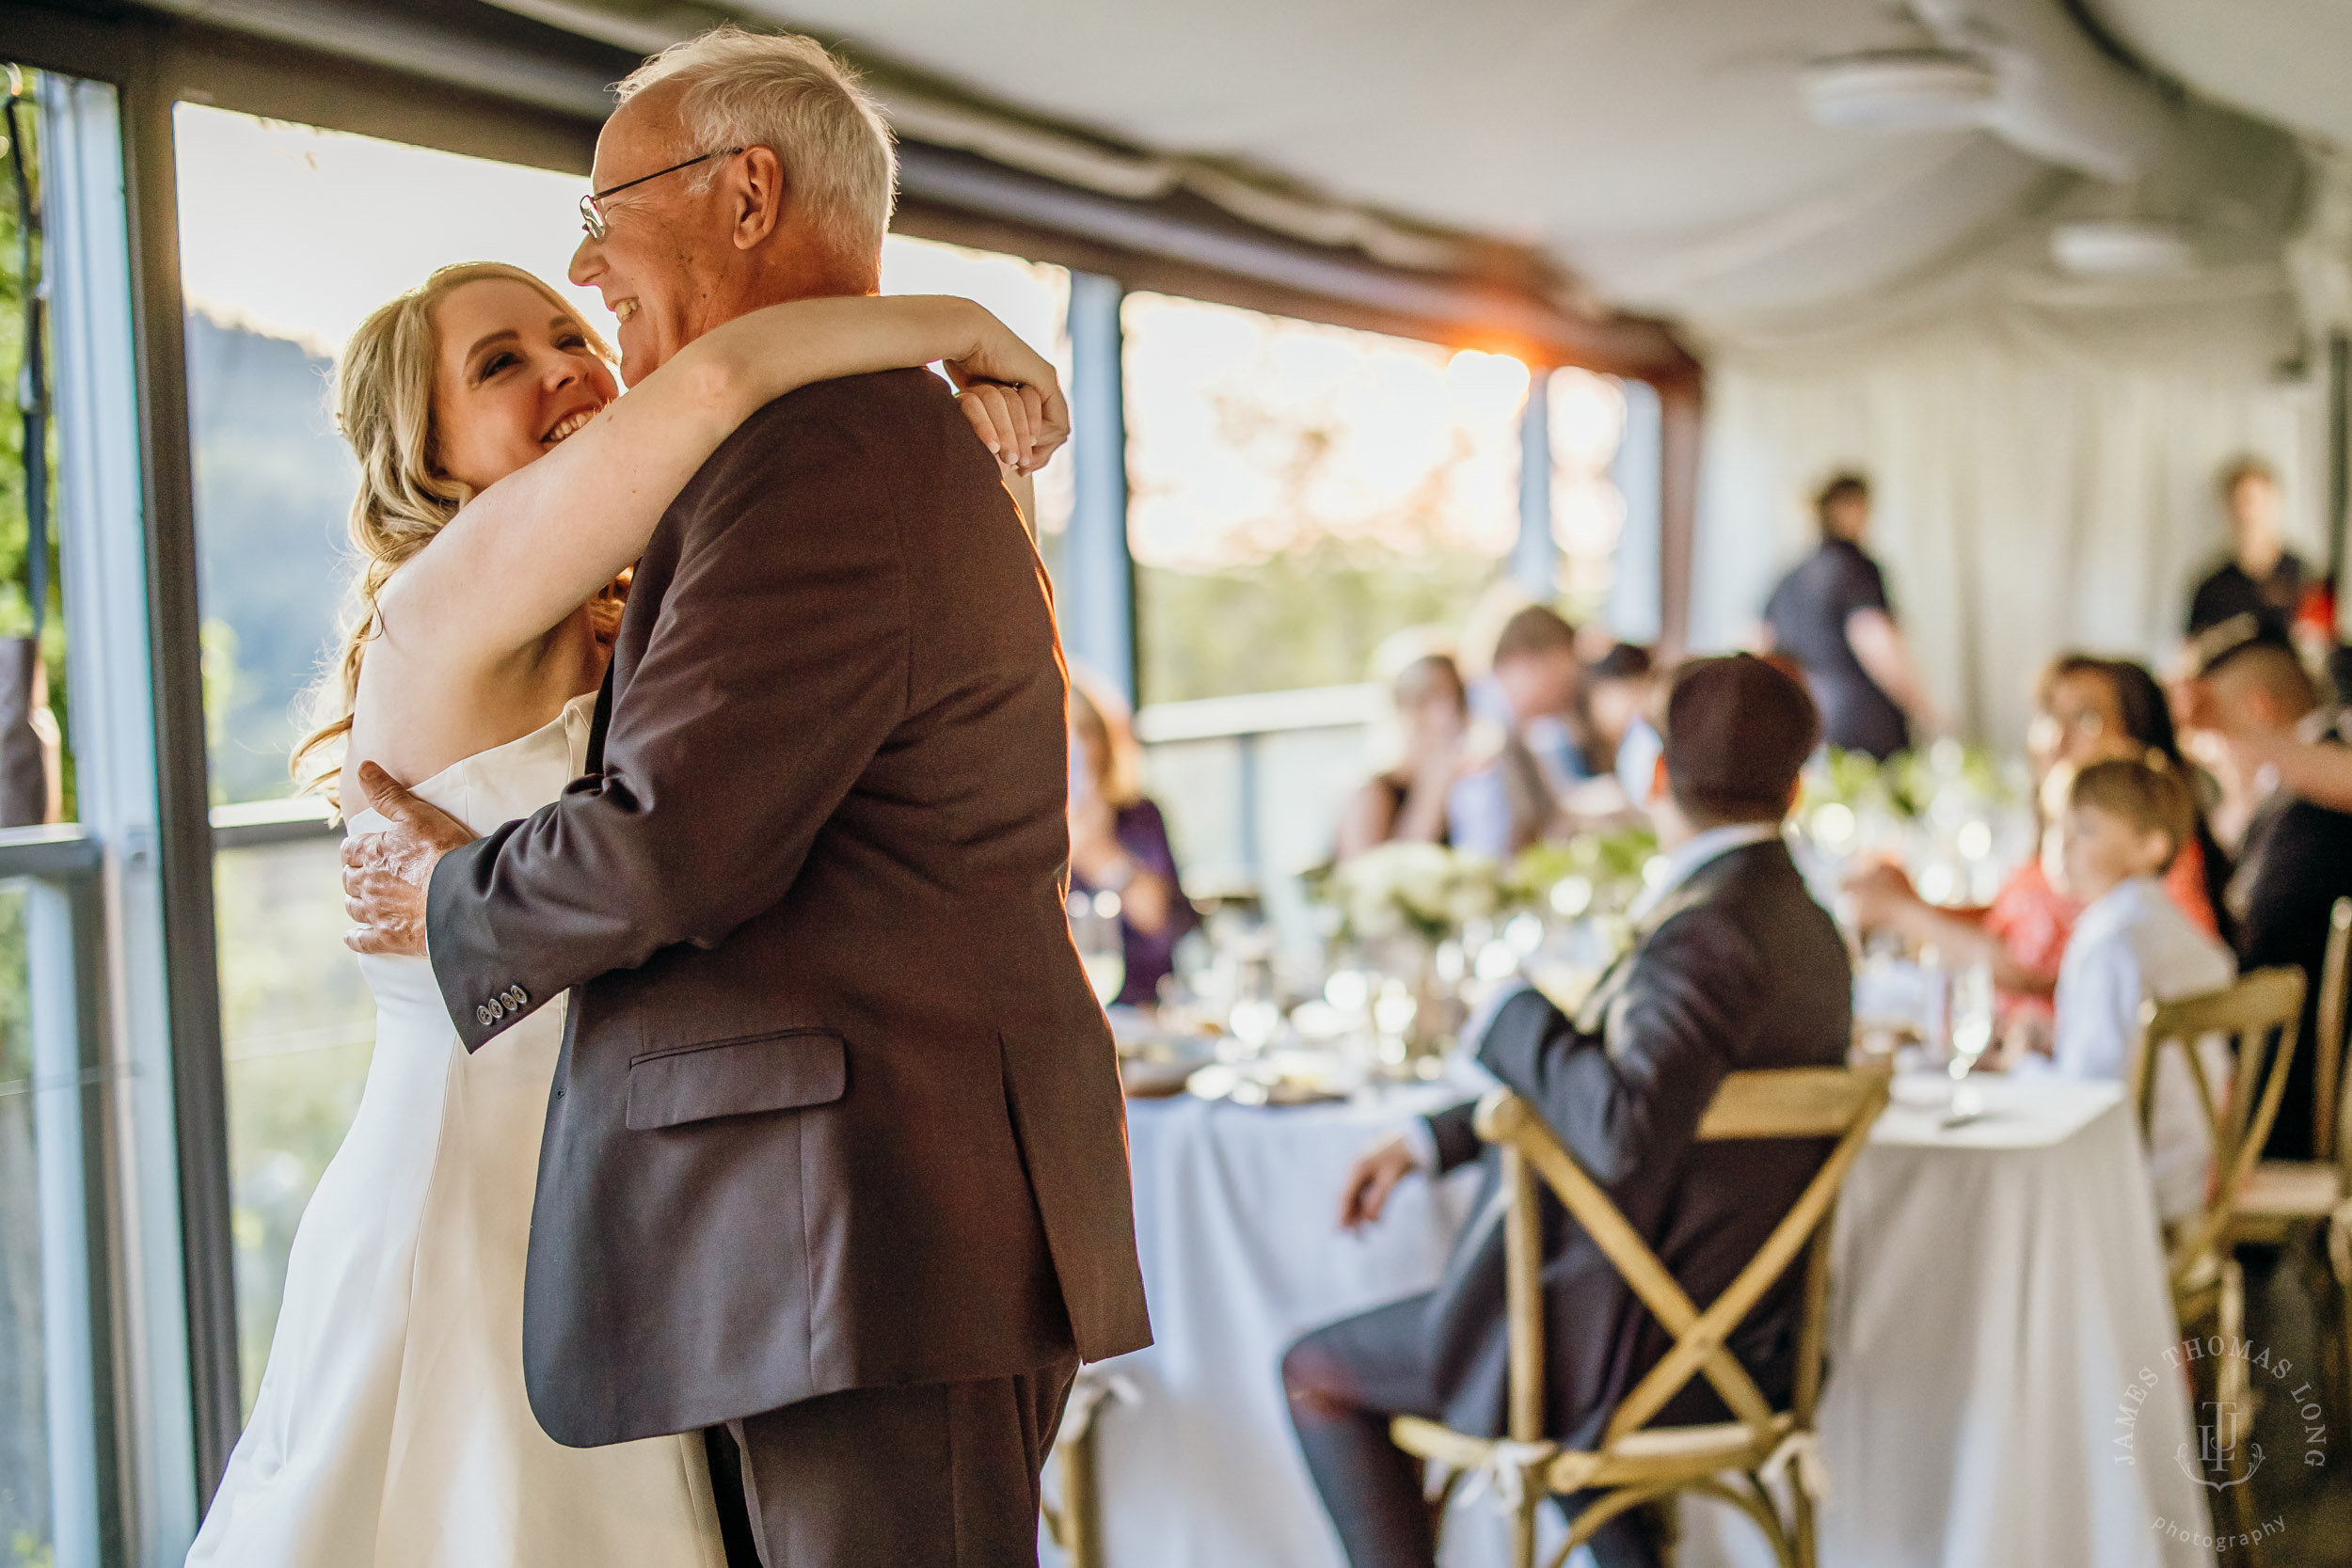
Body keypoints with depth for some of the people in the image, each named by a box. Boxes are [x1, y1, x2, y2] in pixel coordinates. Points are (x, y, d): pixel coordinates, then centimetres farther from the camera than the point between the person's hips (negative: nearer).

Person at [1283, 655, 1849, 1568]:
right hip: (1741, 1334, 9)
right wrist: (1432, 1140, 13)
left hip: (1632, 1349, -9)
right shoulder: (1809, 929, 5)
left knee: (1317, 1372, 7)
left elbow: (1622, 1135, -39)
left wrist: (1515, 1018, -20)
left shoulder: (1706, 937, -25)